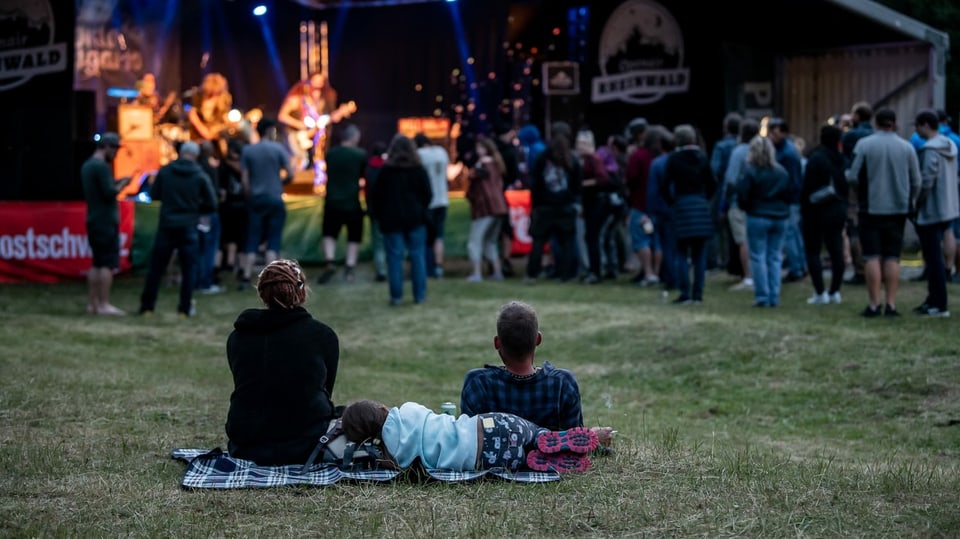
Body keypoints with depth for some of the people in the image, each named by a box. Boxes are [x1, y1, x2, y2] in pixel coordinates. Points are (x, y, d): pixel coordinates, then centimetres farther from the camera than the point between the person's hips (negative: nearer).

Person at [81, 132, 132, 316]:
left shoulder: (87, 165, 15)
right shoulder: (102, 166, -14)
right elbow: (110, 193, -20)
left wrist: (115, 183, 15)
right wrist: (121, 185, -3)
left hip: (93, 220, 10)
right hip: (106, 220, -10)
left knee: (97, 264, 12)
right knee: (108, 264, -9)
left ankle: (92, 304, 12)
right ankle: (104, 305, -11)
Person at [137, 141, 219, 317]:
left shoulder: (165, 171, -1)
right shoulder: (201, 176, -4)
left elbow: (153, 194, 8)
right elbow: (212, 204, -2)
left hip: (166, 225, 2)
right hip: (189, 227, -2)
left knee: (156, 267, 9)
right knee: (189, 269, 6)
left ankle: (147, 306, 13)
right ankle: (185, 309, 4)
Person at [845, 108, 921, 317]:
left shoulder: (864, 145, -7)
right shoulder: (906, 147, 1)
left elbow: (853, 177, -10)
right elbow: (916, 182, 5)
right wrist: (910, 203, 21)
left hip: (871, 208, -2)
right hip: (897, 209, 2)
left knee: (872, 256, 0)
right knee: (892, 257, 6)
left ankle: (874, 304, -3)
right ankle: (891, 304, 3)